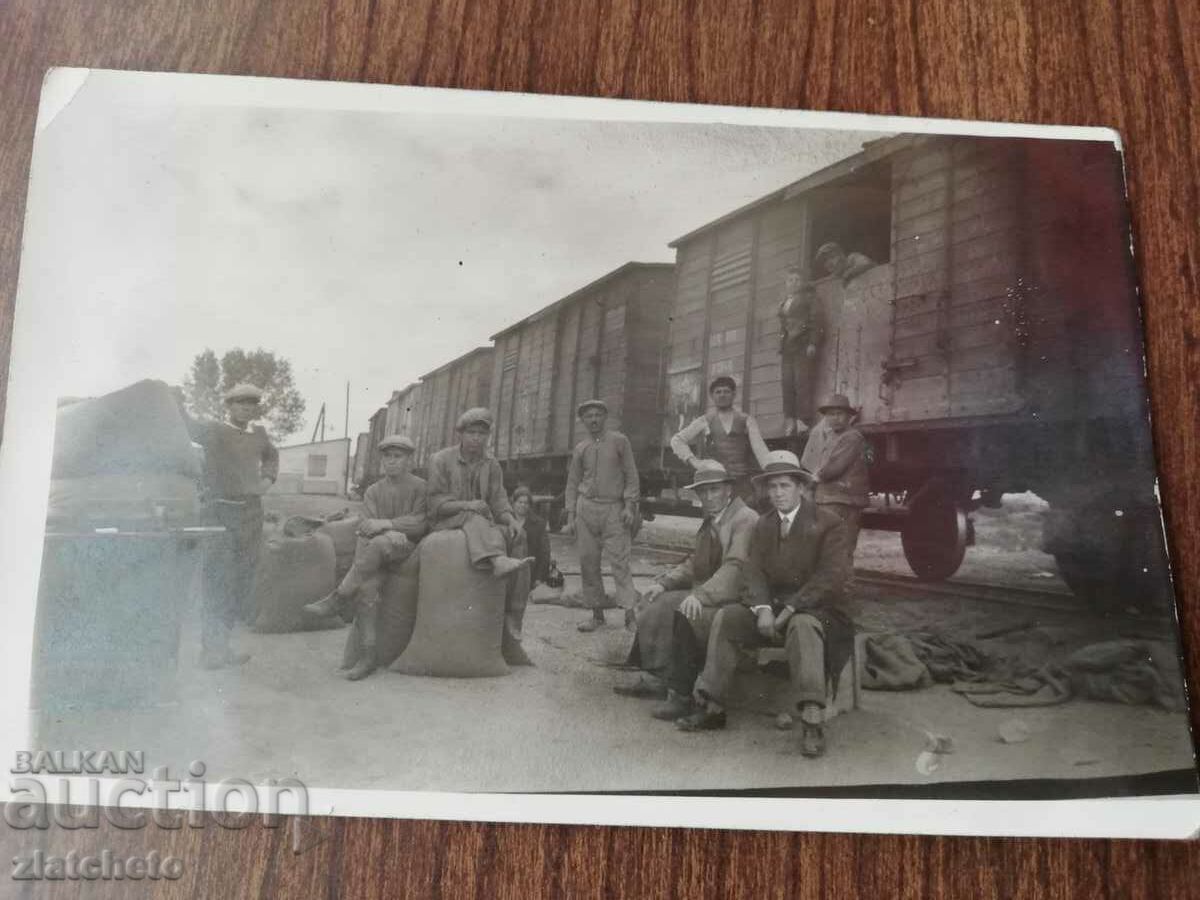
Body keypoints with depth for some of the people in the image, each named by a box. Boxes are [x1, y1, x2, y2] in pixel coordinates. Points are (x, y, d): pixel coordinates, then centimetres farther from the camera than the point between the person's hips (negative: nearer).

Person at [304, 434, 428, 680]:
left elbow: (420, 523, -7)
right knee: (366, 587, -26)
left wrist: (386, 524, -19)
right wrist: (392, 533, -19)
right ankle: (367, 655, -23)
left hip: (407, 549, -3)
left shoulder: (419, 487, 4)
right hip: (376, 556, 3)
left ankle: (338, 598, -24)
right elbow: (367, 527, 3)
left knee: (378, 544, -36)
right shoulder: (373, 491, 15)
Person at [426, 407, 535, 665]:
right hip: (445, 524, -4)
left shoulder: (491, 464, 11)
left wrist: (510, 519, -20)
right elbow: (436, 502, -8)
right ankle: (499, 561, -66)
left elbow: (499, 500, 2)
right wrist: (467, 505, -26)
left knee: (516, 537, -23)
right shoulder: (441, 460, -1)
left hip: (482, 526, 4)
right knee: (475, 517, -35)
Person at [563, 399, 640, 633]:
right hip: (586, 507, 4)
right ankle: (597, 614, 12)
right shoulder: (580, 449, 12)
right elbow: (572, 484, 14)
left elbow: (631, 475, 2)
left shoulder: (619, 441, 4)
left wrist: (630, 505, -8)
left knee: (619, 562, -11)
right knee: (588, 563, 3)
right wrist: (571, 517, 8)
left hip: (614, 509, -3)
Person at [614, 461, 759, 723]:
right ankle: (654, 678, 2)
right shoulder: (710, 521, 19)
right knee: (652, 602, -3)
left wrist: (700, 595, -33)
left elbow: (735, 567, -23)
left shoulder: (746, 519, -11)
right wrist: (663, 582, 1)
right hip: (706, 595, 9)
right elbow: (694, 563, 17)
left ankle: (681, 694, -21)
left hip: (734, 600, -9)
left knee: (680, 612, -31)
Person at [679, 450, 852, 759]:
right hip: (770, 605, 5)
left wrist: (790, 610, -21)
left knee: (803, 625, -38)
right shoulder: (763, 525, 14)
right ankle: (712, 708, -16)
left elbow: (830, 578, -14)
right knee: (725, 617, -18)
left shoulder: (828, 524, -4)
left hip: (812, 608, -5)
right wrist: (763, 609, -15)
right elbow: (755, 572, 6)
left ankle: (812, 721, -41)